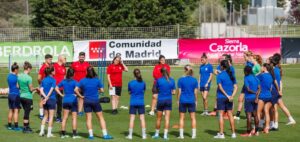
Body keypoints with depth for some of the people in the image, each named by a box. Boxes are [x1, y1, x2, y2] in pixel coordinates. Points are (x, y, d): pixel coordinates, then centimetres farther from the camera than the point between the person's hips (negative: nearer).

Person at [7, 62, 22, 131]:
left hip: (10, 94, 7)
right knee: (16, 110, -3)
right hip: (16, 95, -7)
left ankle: (9, 125, 17)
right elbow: (18, 86, -13)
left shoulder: (9, 76, 8)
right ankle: (16, 126, -3)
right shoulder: (16, 77, -15)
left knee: (10, 110, 13)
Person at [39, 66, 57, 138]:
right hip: (52, 99, -5)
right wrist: (46, 98, -15)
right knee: (51, 116, 1)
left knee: (45, 116, 17)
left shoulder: (43, 80, 7)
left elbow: (41, 90, -1)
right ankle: (49, 133, 1)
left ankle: (42, 131, 11)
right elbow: (51, 90, -17)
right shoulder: (53, 80, -9)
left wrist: (45, 97, -9)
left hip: (45, 99, 5)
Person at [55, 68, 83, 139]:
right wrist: (80, 96, -13)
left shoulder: (63, 81, 5)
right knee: (74, 117, 1)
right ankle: (74, 134, 0)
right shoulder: (74, 82, -11)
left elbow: (56, 88, 7)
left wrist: (61, 95, 9)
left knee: (65, 117, 9)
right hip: (73, 100, -5)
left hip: (65, 100, 5)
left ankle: (63, 134, 11)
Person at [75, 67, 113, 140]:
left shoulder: (83, 81, -3)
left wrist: (81, 95, 5)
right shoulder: (97, 80, -6)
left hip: (86, 101, 1)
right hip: (95, 101, -1)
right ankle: (105, 134, 4)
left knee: (88, 118, 6)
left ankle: (91, 134, 2)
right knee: (101, 117, 7)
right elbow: (102, 90, -2)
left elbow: (76, 90, -7)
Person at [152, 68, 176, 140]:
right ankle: (165, 135, 0)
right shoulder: (172, 80, -2)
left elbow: (157, 89, 3)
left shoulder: (159, 80, -8)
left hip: (160, 100, -1)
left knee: (159, 118, 11)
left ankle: (157, 134, 23)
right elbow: (173, 92, 1)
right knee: (167, 119, 3)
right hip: (169, 100, 1)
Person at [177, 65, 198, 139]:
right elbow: (195, 92, 0)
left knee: (181, 118, 7)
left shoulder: (181, 79, -6)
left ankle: (181, 135, 6)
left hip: (183, 101, -1)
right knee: (193, 118, 8)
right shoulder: (194, 80, -2)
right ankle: (193, 134, 7)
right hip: (192, 101, 1)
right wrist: (196, 100, 10)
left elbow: (179, 92, -5)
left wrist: (178, 100, 5)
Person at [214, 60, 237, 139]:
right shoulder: (231, 75, 8)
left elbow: (220, 87, -15)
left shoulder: (220, 75, -8)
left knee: (221, 115, -1)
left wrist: (227, 95, -13)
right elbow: (235, 87, 3)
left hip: (221, 97, -5)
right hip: (229, 97, 5)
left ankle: (221, 134, -3)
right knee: (230, 114, 12)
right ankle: (233, 133, 15)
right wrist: (232, 96, -5)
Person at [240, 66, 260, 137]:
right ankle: (256, 130, 17)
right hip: (255, 98, 7)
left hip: (249, 98, -7)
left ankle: (248, 132, -5)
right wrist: (256, 93, -7)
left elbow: (248, 89, -14)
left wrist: (254, 92, -1)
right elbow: (259, 88, 3)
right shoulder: (256, 78, 11)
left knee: (248, 114, -5)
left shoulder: (246, 78, -9)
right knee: (255, 114, 12)